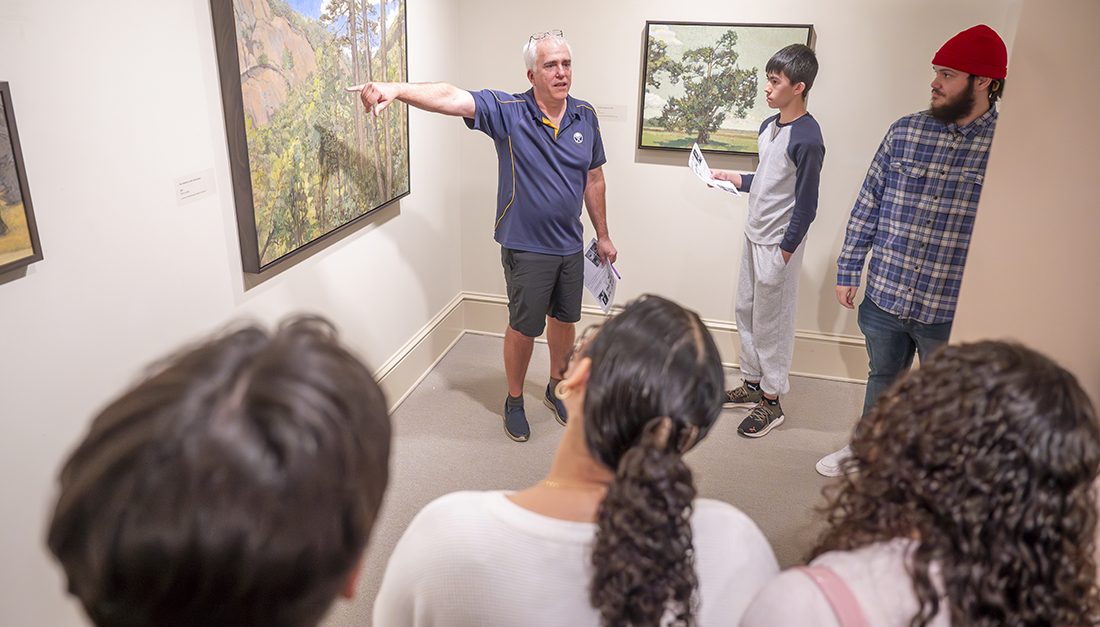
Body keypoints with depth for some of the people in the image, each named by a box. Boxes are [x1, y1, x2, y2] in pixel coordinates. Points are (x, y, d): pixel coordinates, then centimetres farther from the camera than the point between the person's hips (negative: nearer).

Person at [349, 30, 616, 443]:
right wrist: (396, 90, -48)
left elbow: (593, 180, 9)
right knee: (524, 328, 8)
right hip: (526, 248, -4)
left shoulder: (585, 115, 0)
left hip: (570, 245, 5)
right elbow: (450, 98, -30)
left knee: (565, 320, 18)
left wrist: (603, 236, 14)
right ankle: (514, 401, 31)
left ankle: (556, 388, 43)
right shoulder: (508, 112, -14)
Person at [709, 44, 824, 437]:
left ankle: (771, 401, 17)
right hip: (754, 235, 9)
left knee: (771, 323, 2)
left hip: (778, 244, -9)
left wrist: (784, 253, -16)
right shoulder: (768, 126, 7)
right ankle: (752, 383, 33)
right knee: (747, 312, 17)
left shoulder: (807, 139, -19)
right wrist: (731, 178, 5)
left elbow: (805, 205, -18)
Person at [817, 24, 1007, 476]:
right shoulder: (905, 132, -1)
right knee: (882, 379, 24)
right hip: (884, 296, 3)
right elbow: (867, 205, 4)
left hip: (952, 311, -3)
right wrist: (848, 270, 5)